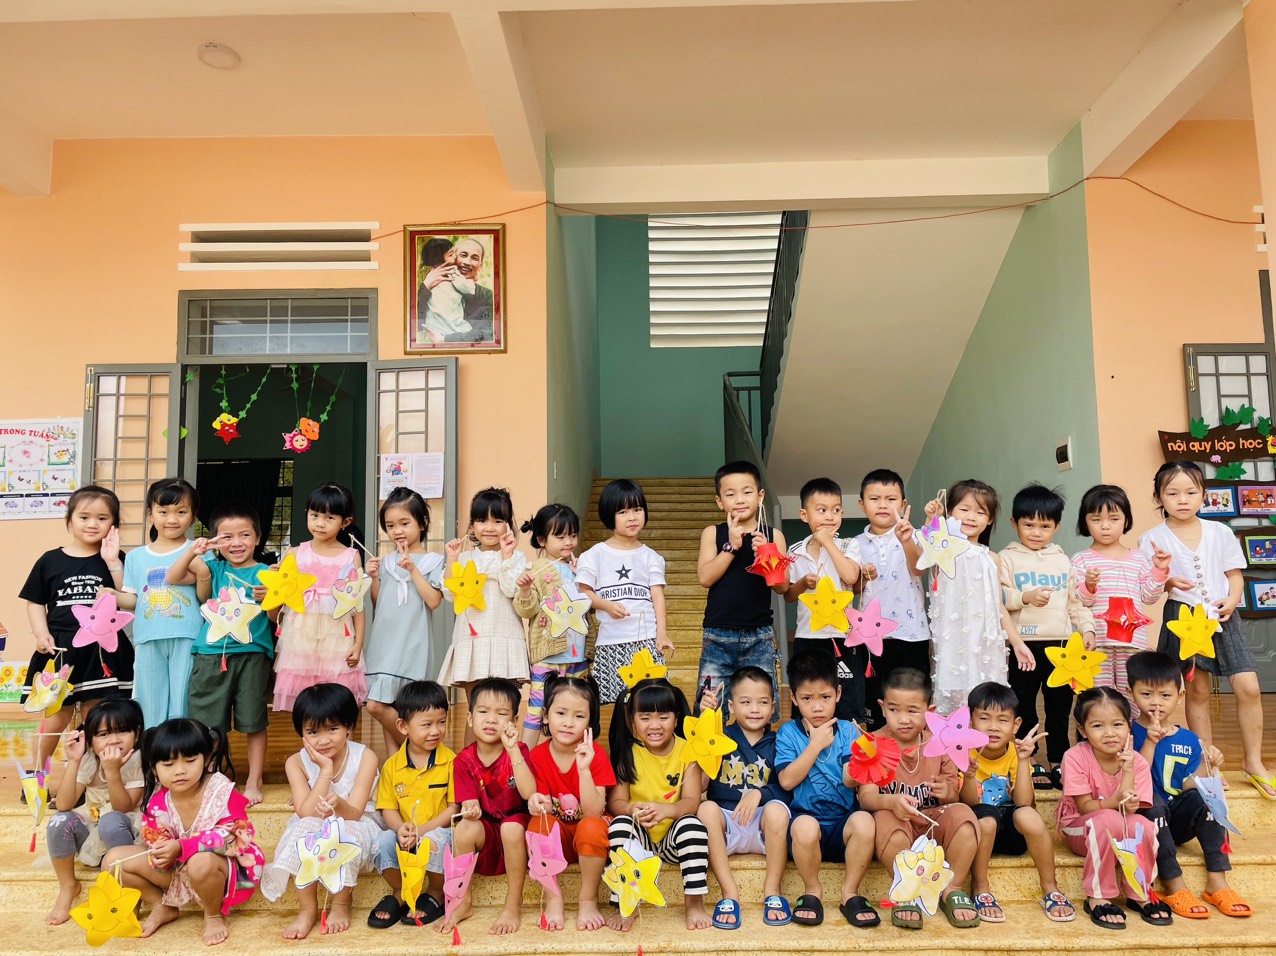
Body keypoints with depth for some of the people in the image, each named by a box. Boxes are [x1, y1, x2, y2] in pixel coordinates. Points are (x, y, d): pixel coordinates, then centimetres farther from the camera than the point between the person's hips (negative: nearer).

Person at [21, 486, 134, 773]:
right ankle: (37, 771, 25)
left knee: (92, 716, 6)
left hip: (102, 649, 0)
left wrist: (113, 562, -14)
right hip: (61, 649, 0)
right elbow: (35, 601, 8)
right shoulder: (50, 561, 4)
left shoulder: (115, 559, 2)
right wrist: (41, 633, -7)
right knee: (60, 714, 4)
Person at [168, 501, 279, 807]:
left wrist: (268, 598, -21)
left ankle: (253, 782, 18)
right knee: (207, 723, 9)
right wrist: (192, 551, -8)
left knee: (254, 723, 5)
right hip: (211, 653, 3)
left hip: (252, 654, -2)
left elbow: (275, 618, -1)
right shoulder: (213, 569, 10)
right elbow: (172, 578, 4)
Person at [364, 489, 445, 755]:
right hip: (383, 641, 5)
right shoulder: (386, 562, 13)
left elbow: (434, 600, -12)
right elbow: (377, 603, 15)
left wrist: (412, 569, -14)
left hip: (411, 643, -5)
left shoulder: (433, 561, 1)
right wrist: (374, 578, 0)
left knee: (377, 706, -10)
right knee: (381, 706, 3)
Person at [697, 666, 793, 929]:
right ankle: (729, 892, -20)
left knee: (776, 809, -30)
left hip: (762, 828, 1)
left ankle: (772, 891, -11)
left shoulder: (776, 744, 6)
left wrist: (759, 793, -20)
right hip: (726, 824, 0)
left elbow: (786, 790, -1)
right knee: (707, 808, -30)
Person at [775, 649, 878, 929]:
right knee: (805, 825, -36)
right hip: (807, 817, -1)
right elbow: (786, 780, -9)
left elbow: (850, 780, -6)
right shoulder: (788, 733, 4)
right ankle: (812, 892, -6)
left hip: (843, 819, 1)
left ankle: (850, 892, -7)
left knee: (864, 821, -32)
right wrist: (815, 745, -10)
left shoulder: (847, 730, 7)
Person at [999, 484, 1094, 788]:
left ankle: (1058, 761, 24)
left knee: (1060, 704, 11)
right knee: (1024, 705, 4)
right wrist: (1025, 597, -23)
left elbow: (1075, 599, 16)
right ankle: (1027, 763, 14)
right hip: (1025, 644, -4)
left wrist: (1086, 627, 6)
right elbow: (998, 597, -9)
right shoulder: (1008, 559, -1)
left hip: (1060, 642, 4)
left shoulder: (1062, 560, 13)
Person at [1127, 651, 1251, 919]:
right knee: (1152, 800, -34)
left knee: (1203, 797, -23)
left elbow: (1188, 788, 1)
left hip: (1177, 822, 4)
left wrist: (1208, 765, -15)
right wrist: (1150, 742, -22)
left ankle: (1217, 882, -19)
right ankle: (1175, 887, -27)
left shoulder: (1189, 740, 8)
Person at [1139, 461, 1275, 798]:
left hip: (1222, 616, 2)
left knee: (1249, 688, -4)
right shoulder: (1153, 539, -3)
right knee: (1197, 692, 6)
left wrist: (1232, 600, -9)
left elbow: (1235, 575, 9)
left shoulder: (1220, 533, 4)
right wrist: (1168, 582, -23)